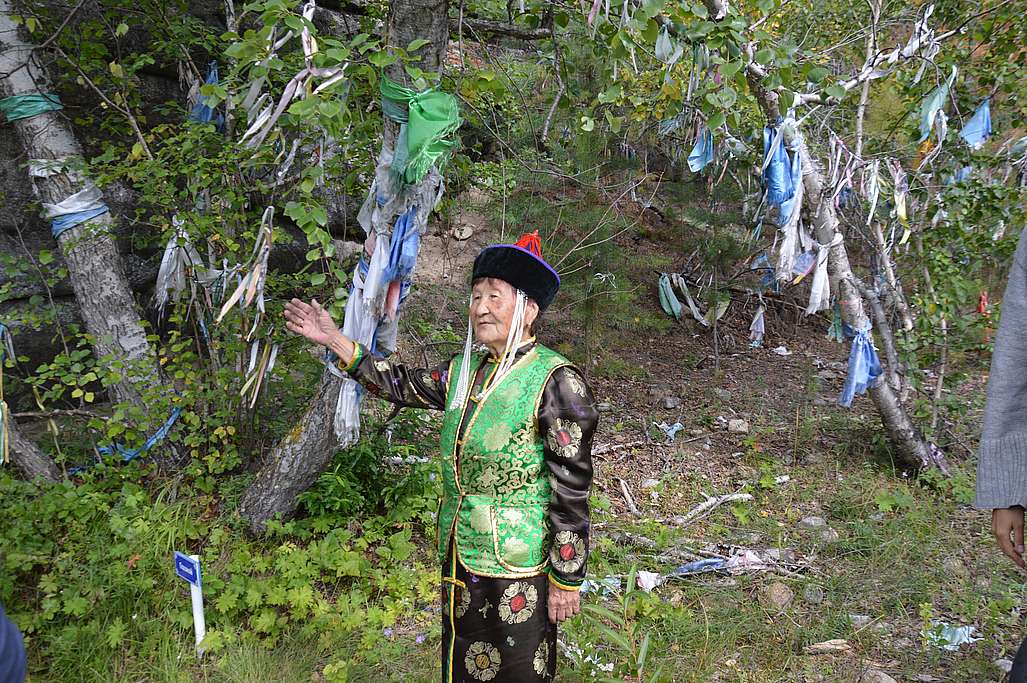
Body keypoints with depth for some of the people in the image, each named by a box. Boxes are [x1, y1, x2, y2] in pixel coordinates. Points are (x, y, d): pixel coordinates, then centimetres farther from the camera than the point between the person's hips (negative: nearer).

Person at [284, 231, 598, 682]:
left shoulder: (555, 381, -14)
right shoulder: (466, 371, 7)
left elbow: (572, 490, -14)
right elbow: (404, 385, 21)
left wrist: (566, 579, -13)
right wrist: (336, 341, 15)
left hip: (518, 563, -7)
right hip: (461, 558, 7)